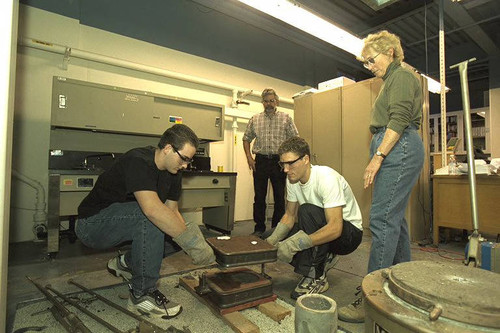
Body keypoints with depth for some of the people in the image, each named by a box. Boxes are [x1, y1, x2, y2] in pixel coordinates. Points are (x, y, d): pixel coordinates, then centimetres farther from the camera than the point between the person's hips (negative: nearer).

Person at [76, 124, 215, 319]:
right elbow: (152, 208, -44)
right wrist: (190, 241, -40)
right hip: (92, 224, -8)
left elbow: (172, 211, -2)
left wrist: (194, 244, -14)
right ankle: (142, 295, -19)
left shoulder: (172, 172, -2)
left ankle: (126, 263, 11)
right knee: (151, 218, -34)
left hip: (128, 221, 8)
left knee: (177, 231, -7)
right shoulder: (138, 161, -29)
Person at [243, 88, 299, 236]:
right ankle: (259, 228, 17)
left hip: (279, 160, -1)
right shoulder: (255, 120, 10)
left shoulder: (286, 118, 6)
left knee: (279, 196, 4)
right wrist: (249, 157, 1)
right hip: (260, 161, 1)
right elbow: (246, 139, 13)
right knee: (259, 196, 5)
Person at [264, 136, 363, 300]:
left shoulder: (327, 178, -29)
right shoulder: (292, 179, -7)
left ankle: (316, 278, -19)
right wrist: (273, 239, -16)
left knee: (307, 211, -36)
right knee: (267, 239, -9)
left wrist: (294, 244, -40)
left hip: (349, 232, -7)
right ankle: (322, 260, 8)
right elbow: (290, 215, 1)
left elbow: (335, 228, -35)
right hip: (318, 229, 7)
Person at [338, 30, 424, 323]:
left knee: (383, 219, -14)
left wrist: (377, 156, -21)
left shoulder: (402, 76, -2)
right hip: (397, 151, 11)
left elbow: (398, 121, -16)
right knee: (394, 218, 12)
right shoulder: (393, 80, 27)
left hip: (399, 149, -11)